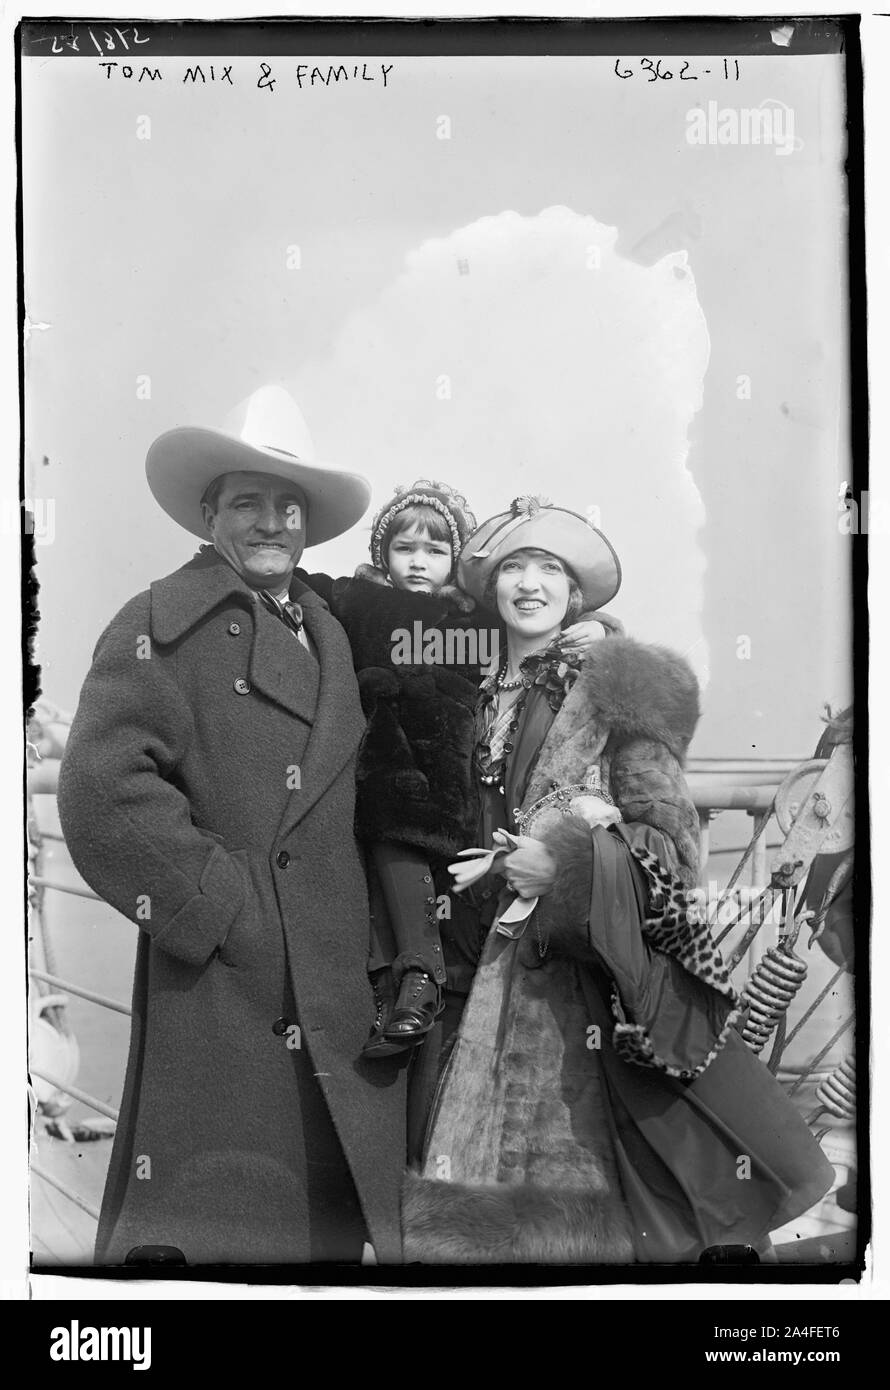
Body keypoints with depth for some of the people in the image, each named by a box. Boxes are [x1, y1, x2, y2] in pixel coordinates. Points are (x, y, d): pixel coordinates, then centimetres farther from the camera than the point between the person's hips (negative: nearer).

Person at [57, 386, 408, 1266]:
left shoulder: (329, 633, 17)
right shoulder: (162, 623, -4)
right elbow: (101, 789, -15)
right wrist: (220, 905, -14)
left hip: (341, 988, 7)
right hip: (222, 980, -6)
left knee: (340, 1222, 14)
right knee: (204, 1232, 1)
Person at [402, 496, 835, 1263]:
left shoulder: (611, 684, -7)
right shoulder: (493, 700, 9)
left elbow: (674, 844, -9)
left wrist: (567, 861, -20)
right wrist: (494, 869, 1)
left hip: (604, 957, -5)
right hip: (519, 958, 5)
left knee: (591, 1166, 1)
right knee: (502, 1178, 8)